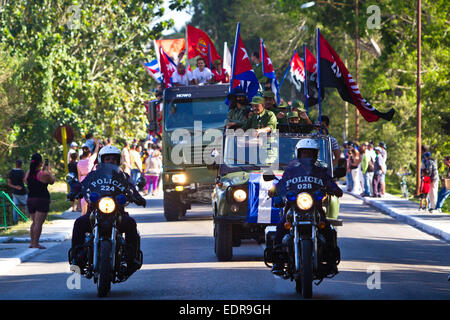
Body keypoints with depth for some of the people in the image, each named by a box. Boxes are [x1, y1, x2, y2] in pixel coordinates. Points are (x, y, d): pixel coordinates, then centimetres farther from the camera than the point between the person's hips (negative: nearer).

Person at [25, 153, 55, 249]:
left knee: (34, 222, 18)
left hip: (30, 199, 6)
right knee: (39, 223, -5)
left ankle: (31, 242, 19)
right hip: (42, 200, -6)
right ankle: (35, 243, -8)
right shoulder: (44, 174, -14)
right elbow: (52, 181, 2)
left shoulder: (28, 173, 3)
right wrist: (49, 170, 16)